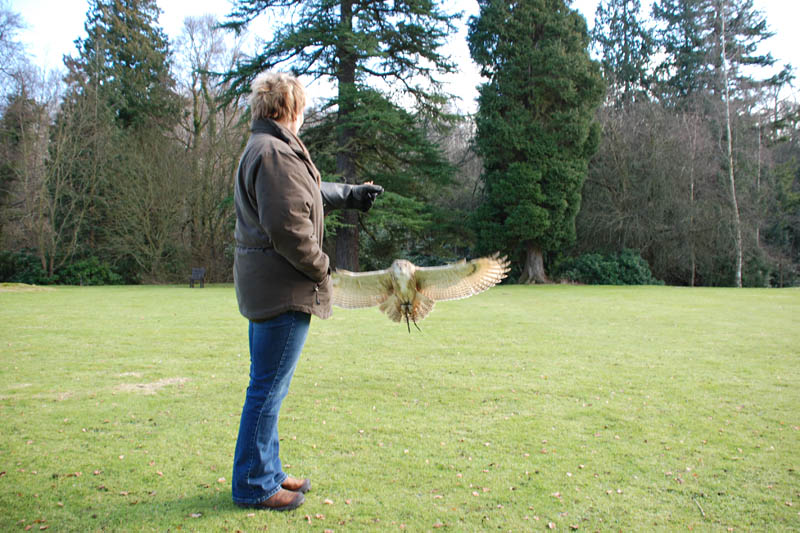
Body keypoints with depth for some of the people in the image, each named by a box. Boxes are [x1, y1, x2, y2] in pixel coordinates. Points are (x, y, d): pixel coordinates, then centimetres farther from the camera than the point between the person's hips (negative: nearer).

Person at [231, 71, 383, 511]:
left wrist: (351, 194, 42)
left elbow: (308, 194, 33)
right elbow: (287, 226, -24)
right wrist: (320, 266, -10)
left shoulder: (261, 149, 19)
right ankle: (253, 485, 12)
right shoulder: (276, 154, -16)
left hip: (263, 287, 11)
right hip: (283, 289, -11)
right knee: (268, 389, -1)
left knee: (266, 387, 17)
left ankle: (267, 473, 31)